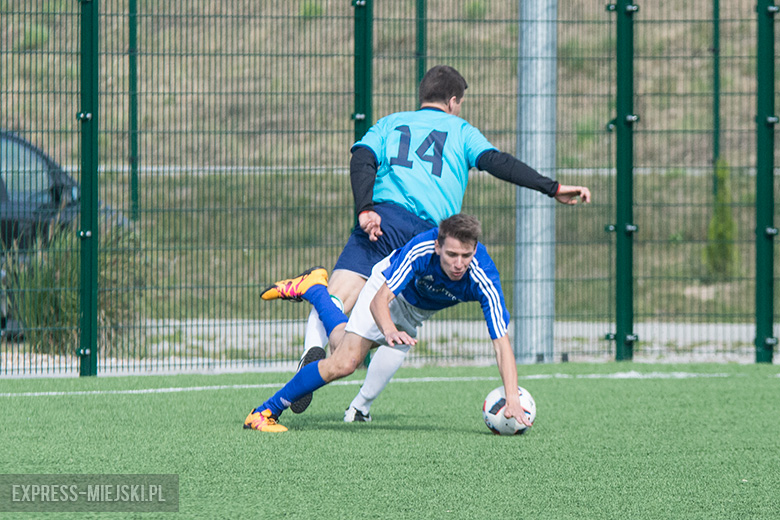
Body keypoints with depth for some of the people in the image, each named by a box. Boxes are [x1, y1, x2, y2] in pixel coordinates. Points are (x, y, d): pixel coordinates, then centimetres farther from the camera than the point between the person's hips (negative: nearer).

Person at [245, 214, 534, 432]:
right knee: (344, 363, -15)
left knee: (342, 343, 14)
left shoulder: (483, 279, -39)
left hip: (418, 311, 3)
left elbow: (501, 343, -41)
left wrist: (512, 399, -52)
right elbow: (379, 301, -39)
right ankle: (265, 412, 1)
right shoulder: (422, 249, -42)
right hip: (388, 285, -3)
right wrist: (389, 330, -61)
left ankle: (312, 287, 41)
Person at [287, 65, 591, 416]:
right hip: (430, 231, 0)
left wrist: (365, 210, -3)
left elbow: (362, 160, 9)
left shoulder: (389, 124, 28)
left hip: (382, 218, 0)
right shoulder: (460, 130, 24)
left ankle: (314, 348, -47)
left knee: (334, 300, -14)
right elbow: (496, 162, 9)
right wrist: (552, 188, 7)